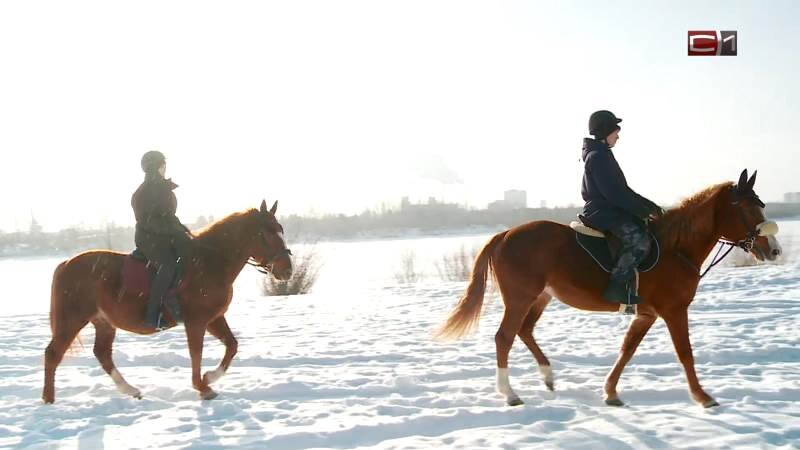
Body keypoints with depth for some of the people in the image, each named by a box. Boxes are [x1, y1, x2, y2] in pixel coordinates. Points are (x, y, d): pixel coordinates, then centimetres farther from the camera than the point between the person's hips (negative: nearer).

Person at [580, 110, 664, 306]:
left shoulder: (601, 155, 21)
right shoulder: (598, 156, -12)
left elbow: (619, 189, 20)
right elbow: (615, 193, -20)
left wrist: (649, 207, 12)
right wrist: (645, 209, -15)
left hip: (608, 210, 11)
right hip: (602, 212, -11)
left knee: (646, 229, 13)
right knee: (639, 239, -28)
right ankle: (616, 287, -27)